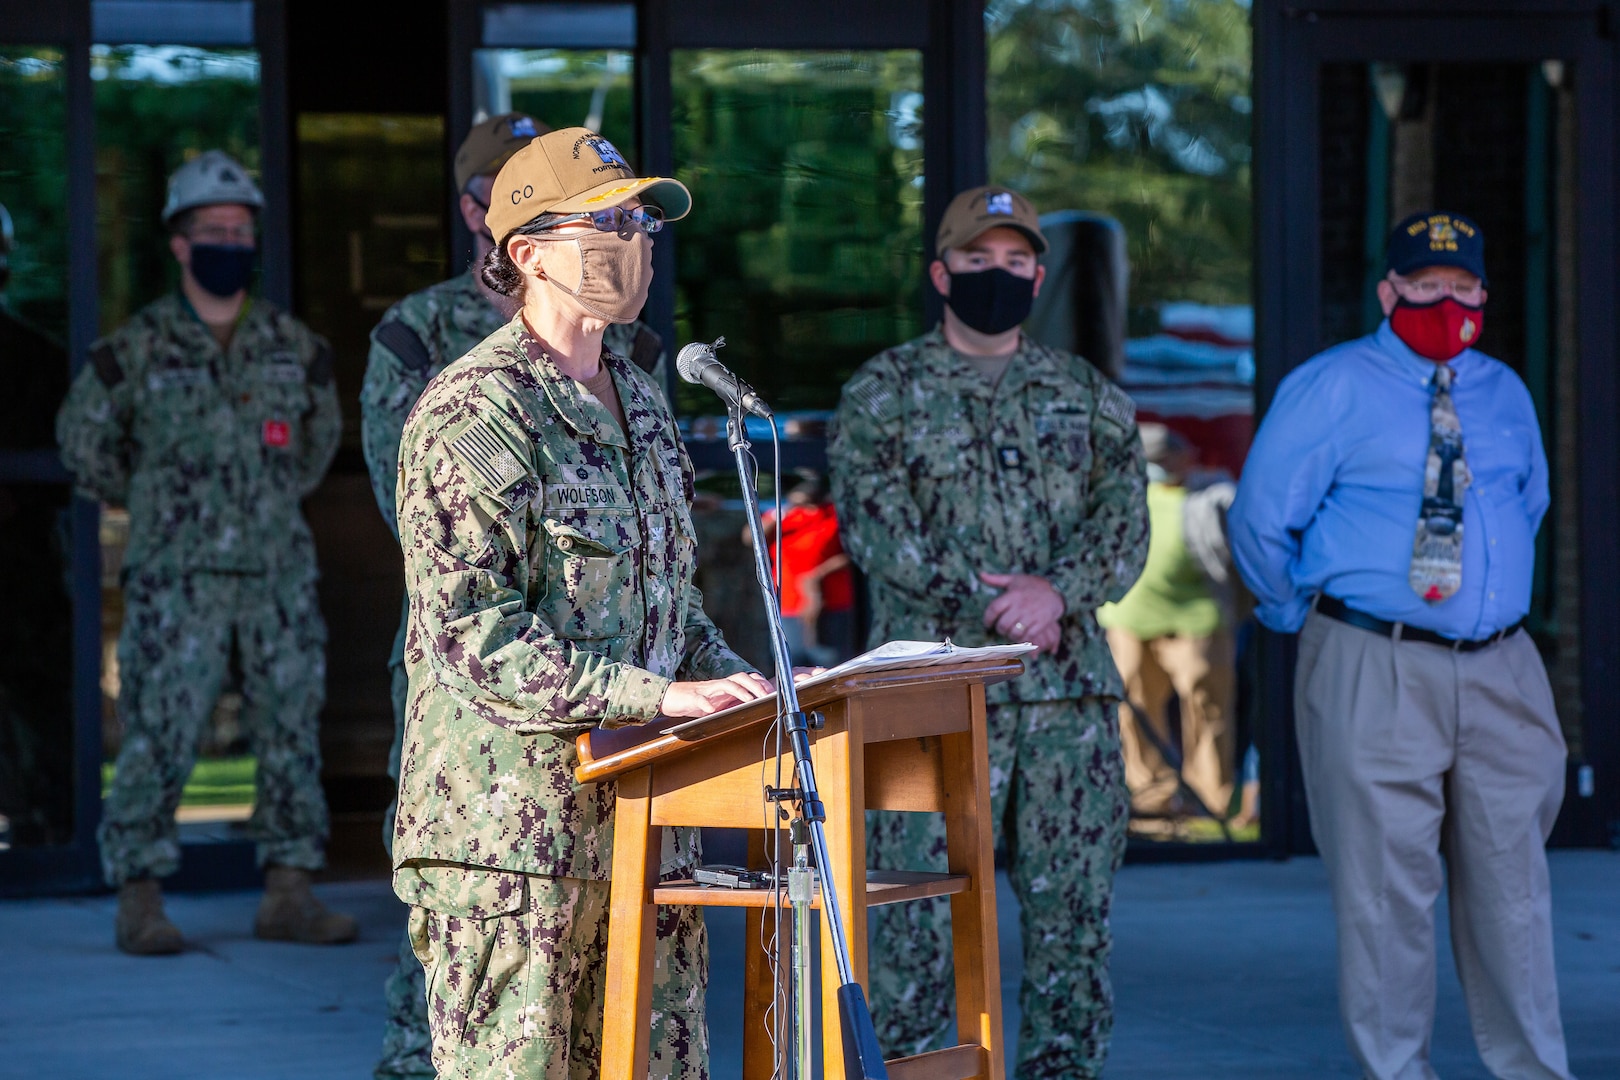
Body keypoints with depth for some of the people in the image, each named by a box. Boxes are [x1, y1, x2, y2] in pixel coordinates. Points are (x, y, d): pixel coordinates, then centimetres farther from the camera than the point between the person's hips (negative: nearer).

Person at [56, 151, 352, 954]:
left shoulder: (293, 346, 7)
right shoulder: (138, 349, -4)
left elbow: (321, 434, 25)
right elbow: (84, 439, 8)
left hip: (279, 575, 4)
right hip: (177, 580, -4)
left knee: (292, 732, 4)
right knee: (159, 738, -7)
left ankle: (288, 895, 11)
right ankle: (140, 903, -1)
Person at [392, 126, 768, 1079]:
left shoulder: (639, 402, 16)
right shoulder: (474, 411, -11)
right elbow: (473, 629, -18)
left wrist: (741, 684, 5)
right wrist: (657, 694, -23)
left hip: (646, 813, 8)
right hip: (514, 818, -8)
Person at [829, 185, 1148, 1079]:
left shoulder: (1087, 395, 14)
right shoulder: (883, 393, 6)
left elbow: (1125, 523, 4)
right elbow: (873, 521, -6)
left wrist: (1060, 590, -15)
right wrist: (981, 601, -14)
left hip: (1070, 687, 3)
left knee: (1074, 906, 4)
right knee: (923, 912, -5)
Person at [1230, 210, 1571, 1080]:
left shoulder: (1505, 394, 13)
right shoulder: (1332, 388, -3)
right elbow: (1261, 517, -1)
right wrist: (1304, 616, 7)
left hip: (1500, 669, 5)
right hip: (1376, 675, -5)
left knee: (1511, 881, 8)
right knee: (1387, 887, -2)